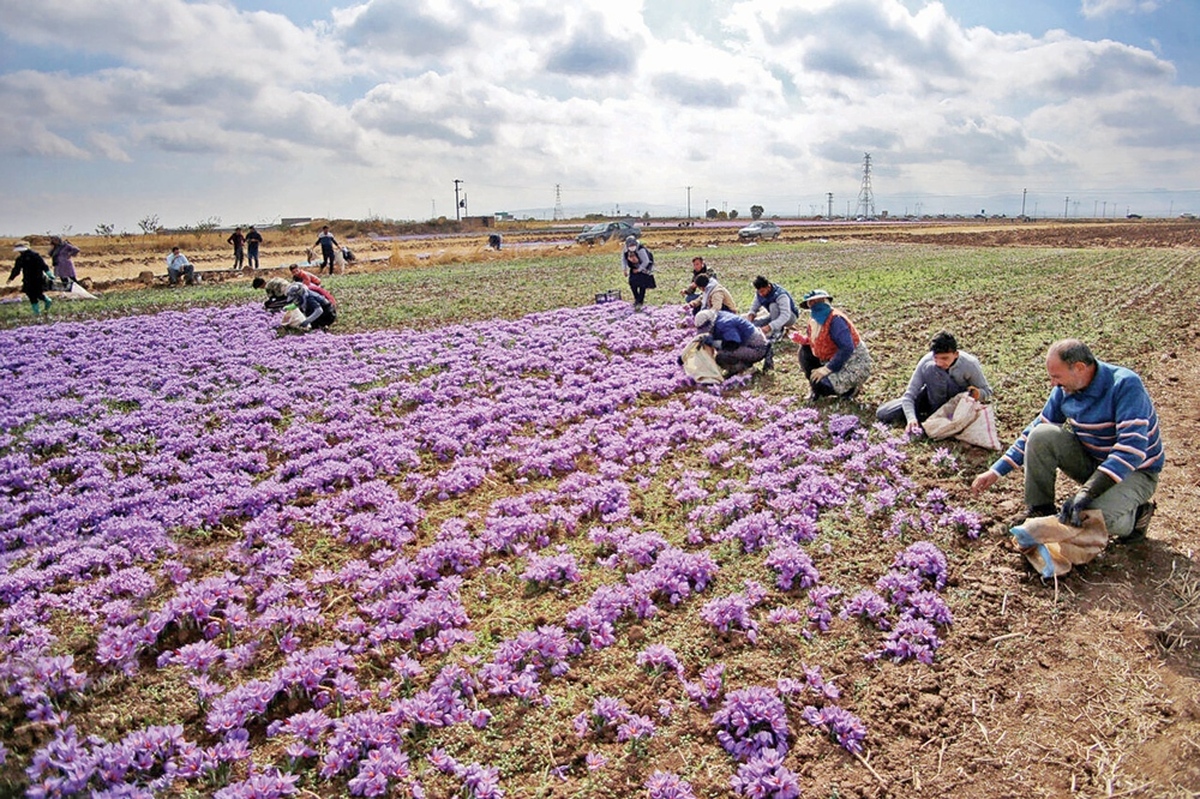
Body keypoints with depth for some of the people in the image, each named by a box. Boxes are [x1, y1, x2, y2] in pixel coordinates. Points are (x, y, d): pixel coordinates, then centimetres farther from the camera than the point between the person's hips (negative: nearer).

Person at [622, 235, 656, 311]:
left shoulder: (641, 250, -33)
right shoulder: (625, 251, -15)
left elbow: (646, 261, -25)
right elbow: (623, 259, 3)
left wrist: (639, 270, -20)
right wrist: (625, 269, -6)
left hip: (643, 268, -6)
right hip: (634, 268, 6)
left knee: (642, 285, -11)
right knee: (632, 283, 2)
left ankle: (640, 302, -7)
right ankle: (637, 299, 23)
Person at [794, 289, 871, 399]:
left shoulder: (835, 320, -24)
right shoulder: (814, 320, 2)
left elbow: (847, 348, -32)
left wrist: (827, 369, -31)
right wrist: (804, 339, -8)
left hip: (854, 364, -9)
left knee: (820, 385, -24)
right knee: (805, 350, -1)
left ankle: (851, 388, 4)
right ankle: (817, 390, 8)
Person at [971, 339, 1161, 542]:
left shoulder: (1125, 385, -25)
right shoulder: (1065, 390, -7)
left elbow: (1132, 448, -34)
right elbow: (1035, 432, 4)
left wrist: (1086, 493, -41)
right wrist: (996, 471, -2)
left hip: (1135, 471, -5)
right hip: (1090, 462, 5)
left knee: (1102, 519, -33)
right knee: (1041, 435, -19)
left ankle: (1135, 513, 4)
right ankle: (1040, 513, -7)